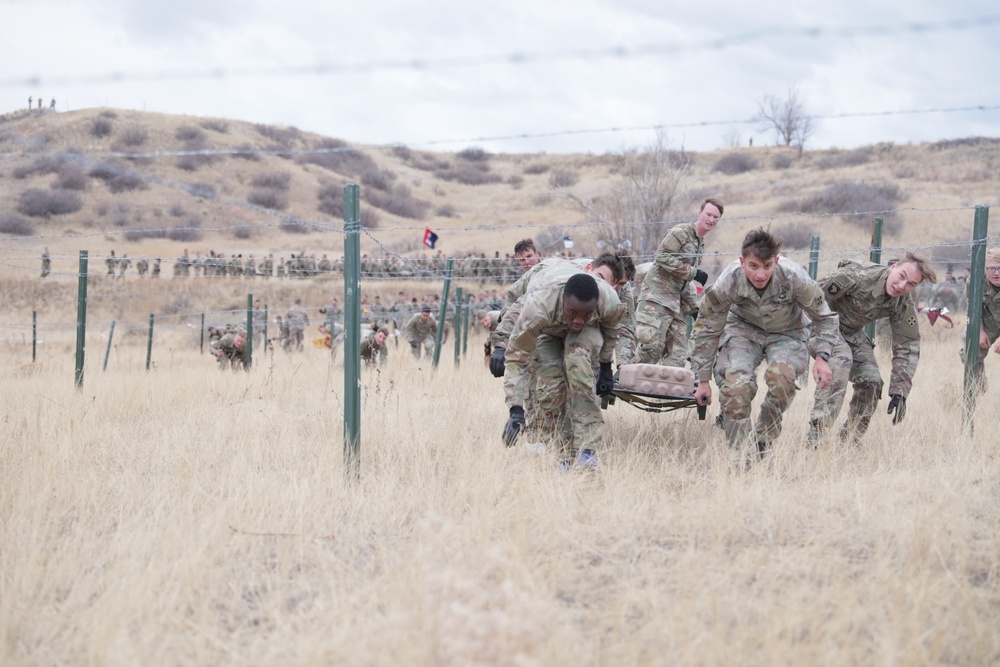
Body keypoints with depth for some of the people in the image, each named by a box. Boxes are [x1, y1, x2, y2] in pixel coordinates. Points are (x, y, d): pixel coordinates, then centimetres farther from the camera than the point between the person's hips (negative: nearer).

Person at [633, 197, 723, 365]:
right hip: (656, 296, -9)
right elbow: (663, 257, -18)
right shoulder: (681, 231, -7)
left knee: (678, 355, 1)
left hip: (674, 301, 9)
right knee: (651, 346, -19)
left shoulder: (701, 244, 21)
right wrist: (694, 272, -16)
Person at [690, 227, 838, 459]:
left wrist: (822, 357, -22)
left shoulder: (795, 279, -30)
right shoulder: (728, 282, -27)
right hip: (744, 329, 1)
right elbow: (707, 329, -12)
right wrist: (703, 381, -10)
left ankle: (762, 441, -12)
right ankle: (740, 453, -12)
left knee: (781, 373, -33)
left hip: (787, 333, 0)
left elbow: (825, 317, -10)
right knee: (736, 381, -27)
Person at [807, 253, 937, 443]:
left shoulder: (904, 306, -14)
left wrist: (899, 393, -16)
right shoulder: (858, 276, -34)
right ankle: (815, 435, -33)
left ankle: (849, 439, 13)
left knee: (871, 381, -5)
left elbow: (907, 347, -10)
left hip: (852, 332, 7)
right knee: (840, 361, -31)